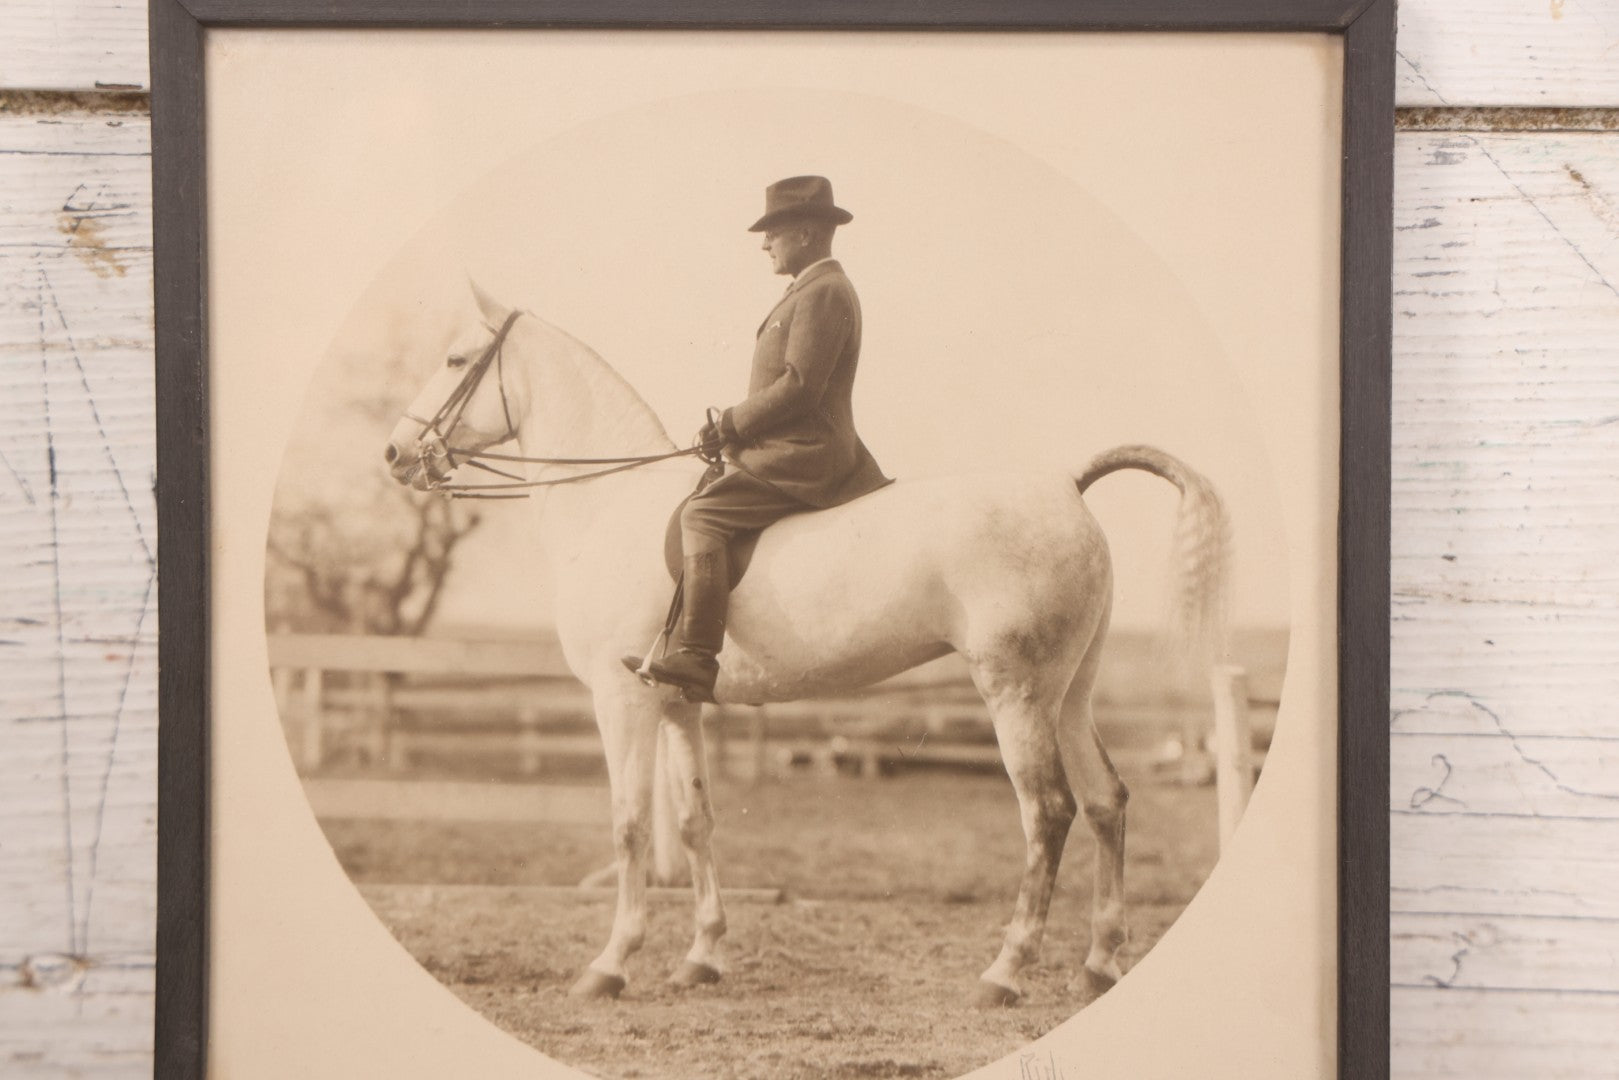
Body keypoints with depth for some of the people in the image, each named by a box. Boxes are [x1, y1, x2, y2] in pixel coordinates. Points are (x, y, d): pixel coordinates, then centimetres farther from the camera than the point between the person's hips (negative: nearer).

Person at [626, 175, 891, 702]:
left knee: (703, 515, -21)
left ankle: (696, 658, -28)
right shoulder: (816, 290, 21)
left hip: (800, 456, -12)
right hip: (800, 452, 12)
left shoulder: (822, 293, -12)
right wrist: (732, 429, 10)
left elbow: (798, 386, -21)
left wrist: (728, 426, -15)